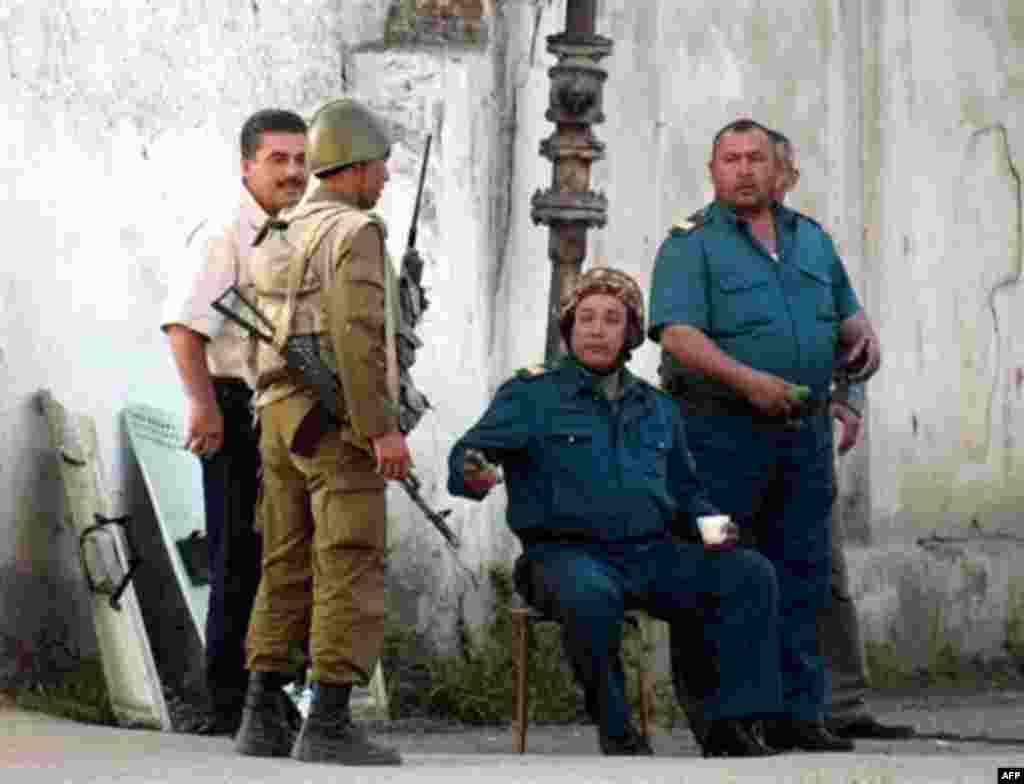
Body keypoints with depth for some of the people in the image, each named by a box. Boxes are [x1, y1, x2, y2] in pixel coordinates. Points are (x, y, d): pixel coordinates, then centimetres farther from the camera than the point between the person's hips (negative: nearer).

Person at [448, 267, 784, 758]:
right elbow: (469, 453, -9)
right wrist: (474, 474, -34)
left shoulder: (657, 409, 21)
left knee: (749, 574, -18)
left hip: (650, 553, 5)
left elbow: (684, 490, 29)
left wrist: (711, 522, 6)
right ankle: (615, 729, -21)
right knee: (590, 597, -41)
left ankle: (730, 724, -17)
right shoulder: (531, 395, 5)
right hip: (566, 553, -5)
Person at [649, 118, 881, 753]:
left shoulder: (812, 240, 16)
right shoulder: (691, 246, -4)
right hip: (723, 432, -6)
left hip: (804, 435, 6)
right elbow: (678, 334, -16)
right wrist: (749, 381, -28)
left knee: (801, 575, 7)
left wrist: (864, 335, 1)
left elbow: (846, 313, 26)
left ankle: (797, 713, 13)